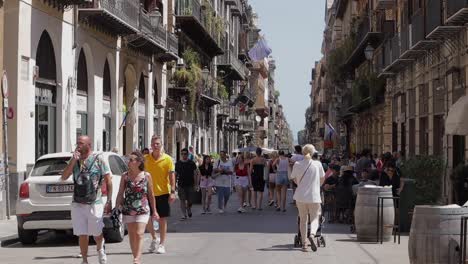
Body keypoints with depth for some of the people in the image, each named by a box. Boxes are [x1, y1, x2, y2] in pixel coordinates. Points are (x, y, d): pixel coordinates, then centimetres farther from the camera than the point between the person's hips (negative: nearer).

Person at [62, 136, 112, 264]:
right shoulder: (75, 160, 9)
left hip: (95, 204, -3)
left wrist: (109, 202, -6)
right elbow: (64, 177, 1)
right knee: (82, 235, 3)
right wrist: (73, 160, -9)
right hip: (77, 204, 3)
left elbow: (108, 181, -2)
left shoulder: (99, 159, -2)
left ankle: (100, 249, 37)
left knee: (97, 234, 6)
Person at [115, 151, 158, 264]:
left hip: (143, 209, -2)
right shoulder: (125, 176, 0)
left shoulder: (146, 176, -3)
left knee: (139, 234, -11)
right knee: (131, 235, 7)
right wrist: (116, 208, 0)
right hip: (128, 210, 2)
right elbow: (120, 194, 4)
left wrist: (154, 211, 8)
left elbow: (151, 194, 5)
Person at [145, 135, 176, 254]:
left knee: (163, 219, 3)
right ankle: (154, 238, 27)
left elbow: (172, 176, -6)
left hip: (163, 193, -3)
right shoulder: (145, 159, 2)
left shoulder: (167, 159, -5)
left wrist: (172, 192, -12)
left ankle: (162, 244, 11)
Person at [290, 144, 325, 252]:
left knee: (303, 219, 13)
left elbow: (294, 178, 13)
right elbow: (322, 178, 13)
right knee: (314, 219, 7)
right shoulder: (317, 164, -2)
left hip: (300, 196, 1)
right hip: (314, 196, -1)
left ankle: (304, 244, 11)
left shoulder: (297, 164, -2)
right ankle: (312, 235, -23)